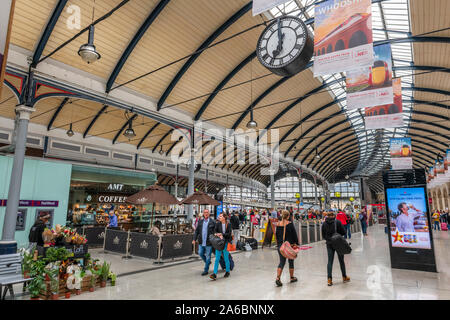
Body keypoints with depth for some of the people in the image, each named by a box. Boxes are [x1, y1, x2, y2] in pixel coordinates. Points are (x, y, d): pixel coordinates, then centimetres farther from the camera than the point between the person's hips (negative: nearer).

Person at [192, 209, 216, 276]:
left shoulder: (212, 222, -4)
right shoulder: (200, 222, 8)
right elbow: (196, 231, 10)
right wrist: (194, 239, 3)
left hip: (208, 242, -4)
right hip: (201, 242, 4)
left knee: (208, 256, 2)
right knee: (200, 253, 5)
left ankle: (206, 270, 15)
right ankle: (207, 262, 33)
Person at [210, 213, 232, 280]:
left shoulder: (228, 224, -3)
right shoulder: (218, 223, 3)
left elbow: (229, 234, -6)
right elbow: (215, 231, -5)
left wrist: (222, 234, -16)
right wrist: (219, 235, -22)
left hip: (226, 243, -2)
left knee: (226, 258, 7)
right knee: (217, 258, -1)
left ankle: (227, 271, 26)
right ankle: (215, 274, -1)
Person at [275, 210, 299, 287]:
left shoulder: (278, 224, 1)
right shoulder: (290, 224, -11)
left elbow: (277, 235, 8)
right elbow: (294, 234, -7)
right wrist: (297, 244, 3)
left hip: (280, 245, 3)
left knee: (282, 262, 7)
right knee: (291, 261, 14)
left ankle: (278, 278, -7)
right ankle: (292, 277, 27)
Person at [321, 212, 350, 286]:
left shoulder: (324, 224, -1)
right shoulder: (338, 222, -8)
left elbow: (323, 236, 3)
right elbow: (343, 232, -6)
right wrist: (337, 234, 11)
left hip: (329, 244, 1)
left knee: (330, 261, 6)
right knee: (341, 261, 15)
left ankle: (329, 279, -2)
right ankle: (344, 277, 29)